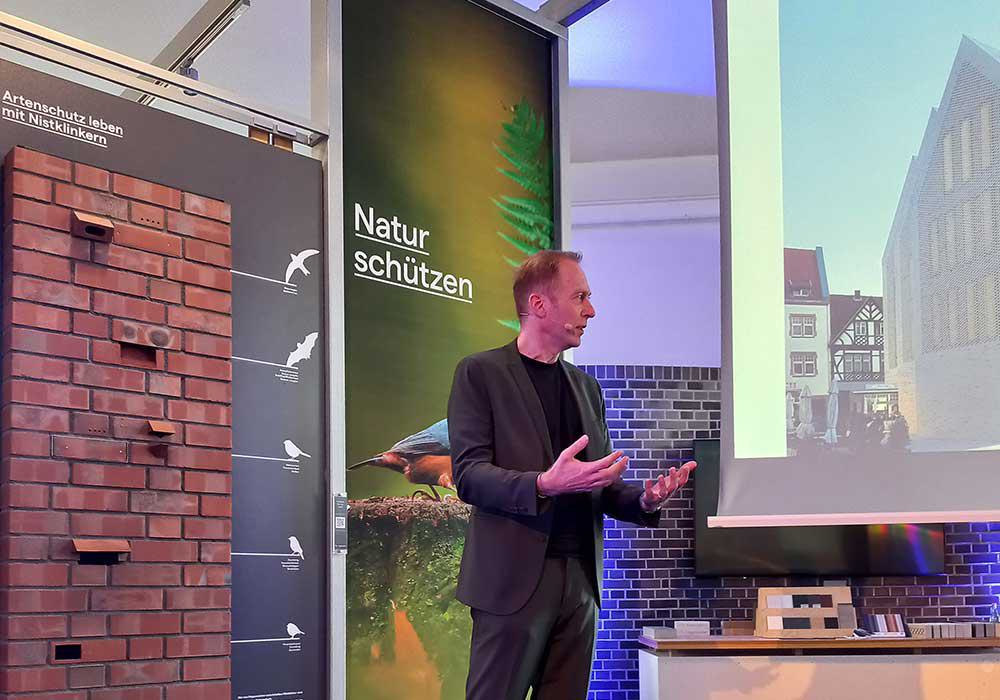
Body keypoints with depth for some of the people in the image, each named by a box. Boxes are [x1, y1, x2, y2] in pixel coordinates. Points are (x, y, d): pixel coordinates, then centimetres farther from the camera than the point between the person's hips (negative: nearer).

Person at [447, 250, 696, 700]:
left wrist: (644, 500, -3)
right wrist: (544, 484, -28)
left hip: (581, 578, 6)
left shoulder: (586, 387, 19)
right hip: (514, 578, -6)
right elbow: (468, 475, -11)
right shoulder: (480, 374, -1)